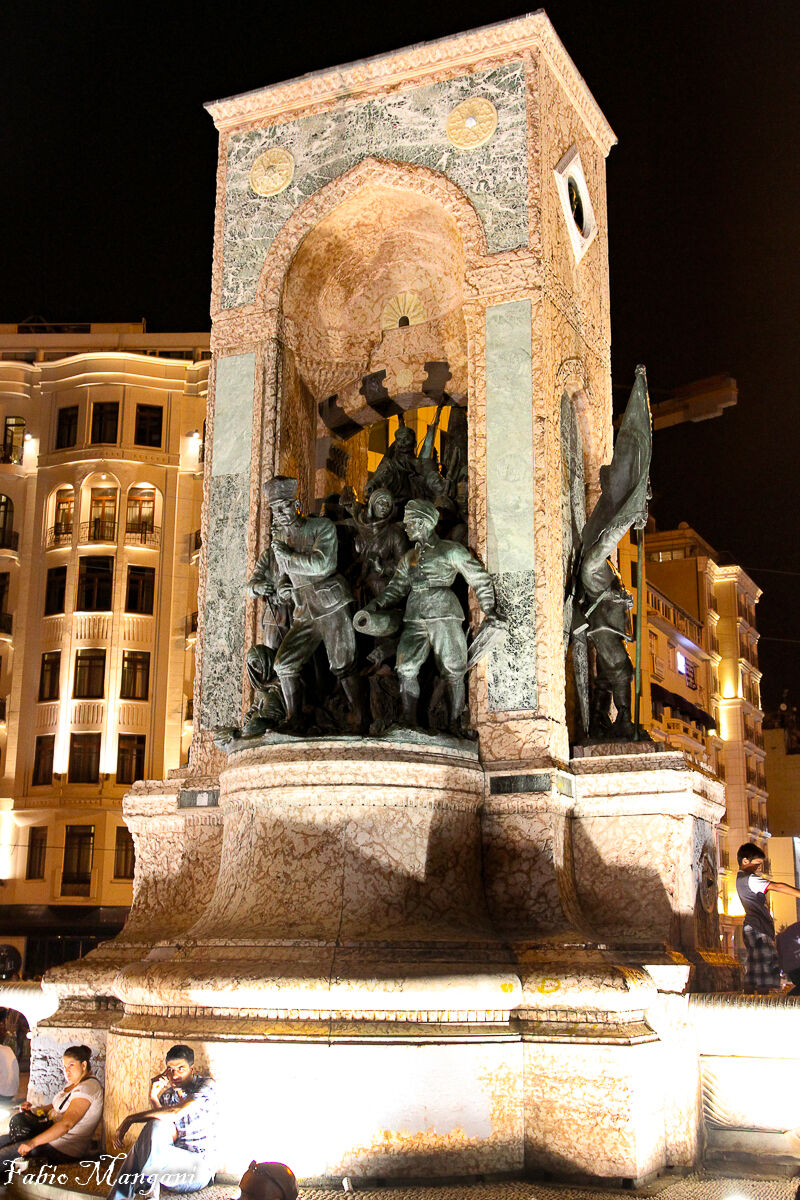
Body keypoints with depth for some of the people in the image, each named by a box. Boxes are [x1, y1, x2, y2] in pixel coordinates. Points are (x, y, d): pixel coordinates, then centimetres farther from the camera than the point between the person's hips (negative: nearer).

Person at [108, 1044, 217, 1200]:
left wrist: (130, 1119, -18)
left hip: (200, 1167, -5)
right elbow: (170, 1134, -2)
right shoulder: (167, 1093, 11)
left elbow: (175, 1113, -23)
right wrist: (154, 1099, -12)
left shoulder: (206, 1085, -6)